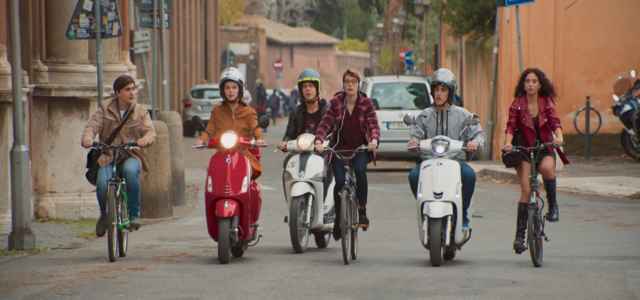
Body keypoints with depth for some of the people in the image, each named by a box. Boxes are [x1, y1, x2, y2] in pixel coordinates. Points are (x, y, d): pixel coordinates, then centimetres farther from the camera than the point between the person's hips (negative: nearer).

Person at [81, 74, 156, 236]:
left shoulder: (140, 112, 7)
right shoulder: (105, 110, 7)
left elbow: (150, 131, -7)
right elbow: (92, 126, -5)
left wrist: (145, 138, -32)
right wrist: (87, 138, -28)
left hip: (131, 157, 0)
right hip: (108, 157, 0)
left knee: (130, 170, -37)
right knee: (102, 183, -28)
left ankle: (133, 215, -21)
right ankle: (104, 214, 8)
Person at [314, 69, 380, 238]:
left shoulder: (366, 103, 0)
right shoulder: (335, 102, 1)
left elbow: (373, 125, -7)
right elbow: (325, 124, -6)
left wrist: (374, 140, -28)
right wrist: (319, 141, -24)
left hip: (360, 149, -1)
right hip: (339, 148, 1)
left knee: (360, 170, -30)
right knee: (340, 181, -16)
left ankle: (362, 211, -20)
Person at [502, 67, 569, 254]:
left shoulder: (547, 103, 2)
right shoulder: (517, 104, -1)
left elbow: (555, 122, -9)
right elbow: (511, 126, -9)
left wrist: (559, 137, -30)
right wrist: (508, 143, -28)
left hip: (544, 148, 1)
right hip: (524, 149, 0)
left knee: (547, 167, -35)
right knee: (526, 190, -10)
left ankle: (553, 205, -11)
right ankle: (519, 235, -4)